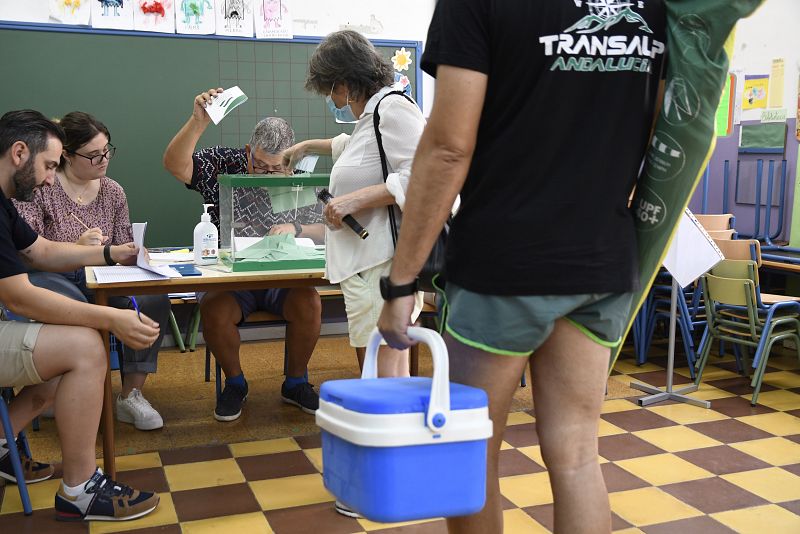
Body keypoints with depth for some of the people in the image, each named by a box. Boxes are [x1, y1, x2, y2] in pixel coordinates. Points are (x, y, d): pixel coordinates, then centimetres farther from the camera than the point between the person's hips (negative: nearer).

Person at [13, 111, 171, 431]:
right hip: (49, 279, -4)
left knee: (154, 299, -24)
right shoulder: (40, 188, -4)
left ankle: (131, 395, -14)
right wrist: (76, 248, -25)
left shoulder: (113, 192, 11)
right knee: (77, 307, -39)